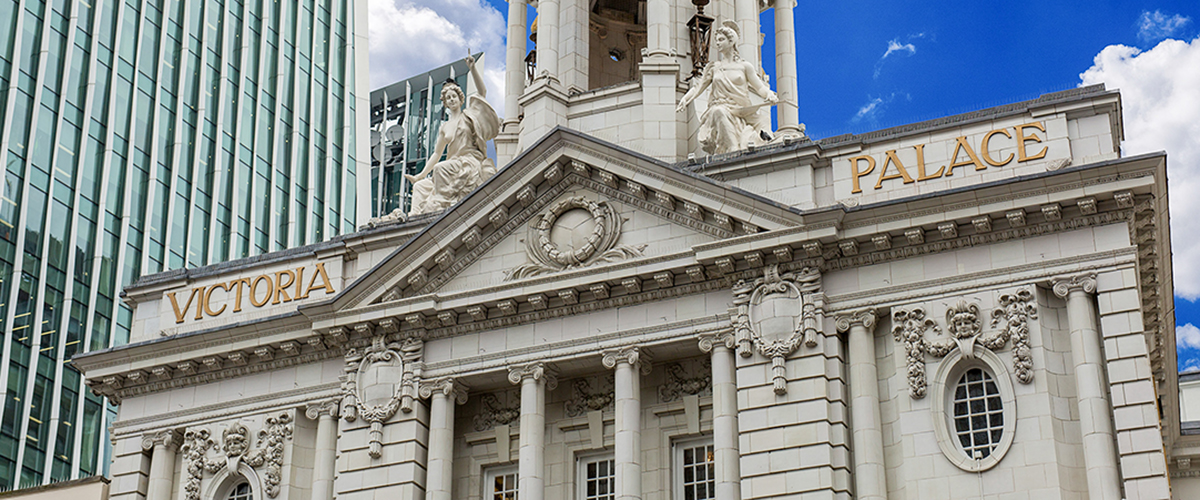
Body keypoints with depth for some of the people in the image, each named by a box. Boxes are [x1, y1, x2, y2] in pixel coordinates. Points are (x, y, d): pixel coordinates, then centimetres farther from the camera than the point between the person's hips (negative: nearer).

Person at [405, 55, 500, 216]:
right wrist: (421, 175, 13)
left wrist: (472, 69, -14)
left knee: (441, 168, -33)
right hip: (453, 165, 6)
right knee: (420, 186, -9)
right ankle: (416, 215, -24)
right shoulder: (445, 127, 22)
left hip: (471, 162, -6)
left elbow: (483, 92, -4)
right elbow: (437, 153, 22)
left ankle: (442, 203, -38)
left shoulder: (469, 115, 9)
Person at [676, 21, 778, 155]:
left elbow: (760, 87, 7)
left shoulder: (744, 66, 13)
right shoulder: (713, 67, 19)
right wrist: (685, 100, -4)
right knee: (719, 112, -38)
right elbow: (699, 86, 13)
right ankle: (732, 150, -43)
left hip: (742, 112, 0)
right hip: (721, 107, 0)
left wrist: (769, 95, -14)